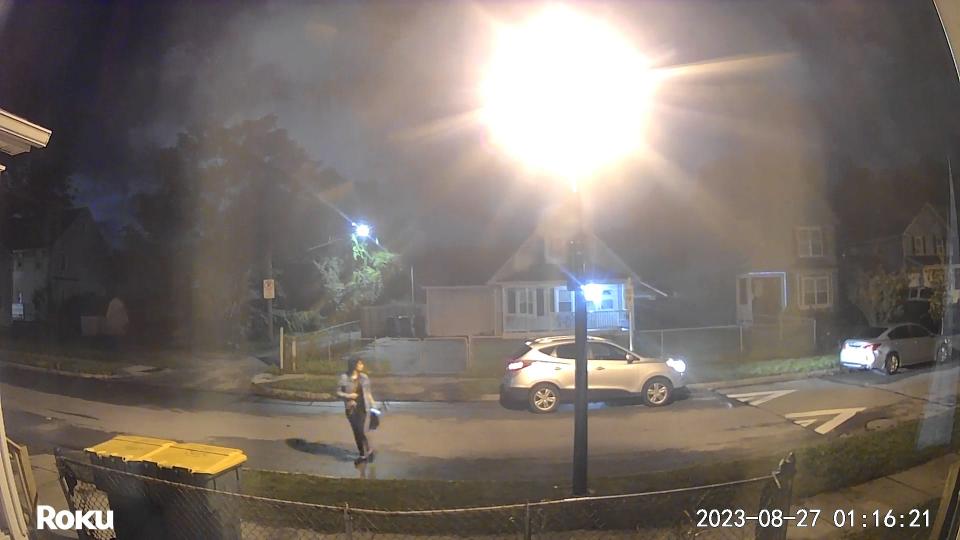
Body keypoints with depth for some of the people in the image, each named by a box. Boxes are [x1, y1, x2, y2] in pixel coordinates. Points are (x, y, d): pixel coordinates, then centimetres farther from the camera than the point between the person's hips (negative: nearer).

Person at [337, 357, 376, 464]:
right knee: (356, 433, 10)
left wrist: (373, 406, 7)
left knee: (362, 432, -8)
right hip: (351, 409, 0)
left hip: (364, 408, 0)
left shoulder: (364, 377, 0)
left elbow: (368, 393, 8)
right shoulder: (344, 377, -7)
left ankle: (369, 450, 19)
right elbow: (338, 392, -1)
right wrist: (348, 396, -18)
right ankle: (363, 455, 26)